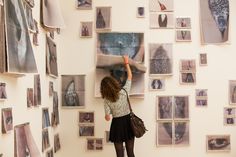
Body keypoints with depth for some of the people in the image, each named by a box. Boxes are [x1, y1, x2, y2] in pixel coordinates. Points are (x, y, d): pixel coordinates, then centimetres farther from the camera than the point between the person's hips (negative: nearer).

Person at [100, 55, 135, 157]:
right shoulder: (124, 92, -9)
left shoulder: (107, 100, -10)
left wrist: (106, 115, 16)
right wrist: (126, 63, 14)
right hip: (128, 122, 1)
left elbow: (107, 118, -7)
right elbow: (130, 76, 4)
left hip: (117, 124, -1)